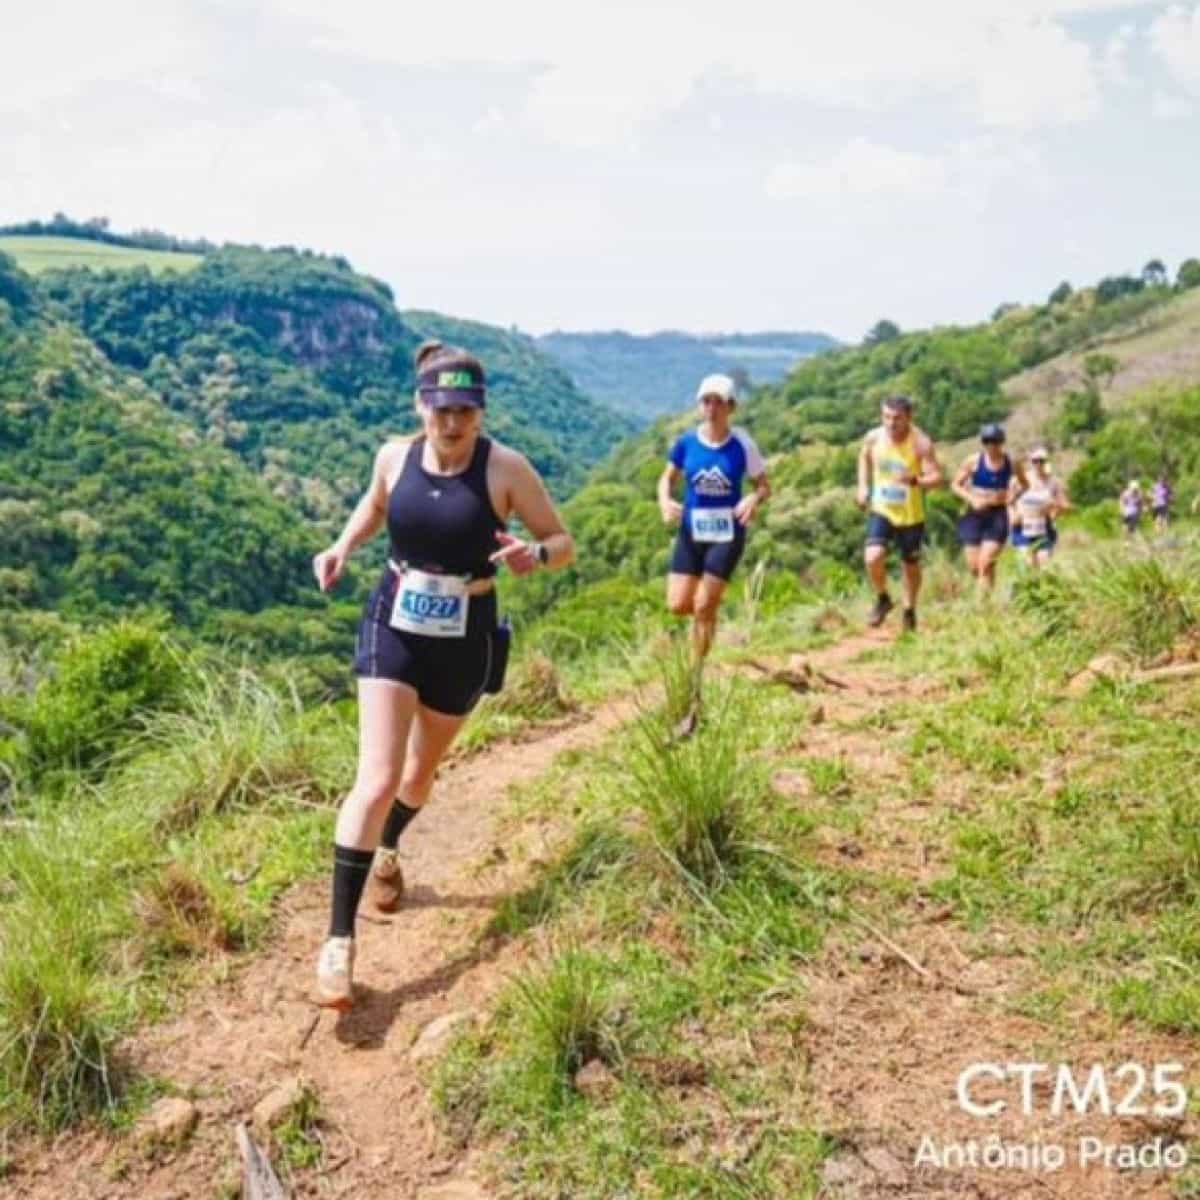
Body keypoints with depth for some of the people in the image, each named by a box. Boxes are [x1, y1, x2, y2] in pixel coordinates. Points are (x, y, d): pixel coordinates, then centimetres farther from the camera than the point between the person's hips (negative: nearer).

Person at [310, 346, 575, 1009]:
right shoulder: (395, 455, -4)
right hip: (392, 625, 0)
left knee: (420, 770, 20)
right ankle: (339, 940, -7)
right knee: (376, 781, -13)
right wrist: (343, 546, 0)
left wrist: (535, 554, -29)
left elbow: (563, 542, -7)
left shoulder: (505, 468, -13)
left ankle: (384, 852, 54)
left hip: (465, 637, 0)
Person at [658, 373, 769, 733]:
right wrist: (665, 501, -13)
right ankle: (708, 616, 35)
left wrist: (754, 499, -24)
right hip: (691, 530, 3)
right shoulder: (686, 442, -3)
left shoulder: (742, 444, -8)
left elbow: (764, 485, -1)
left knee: (703, 608, -5)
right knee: (678, 605, -5)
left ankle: (695, 696, 6)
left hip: (726, 533, -3)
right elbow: (668, 478, 9)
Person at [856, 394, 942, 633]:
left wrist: (914, 481, -39)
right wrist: (863, 486, 4)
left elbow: (937, 477, -19)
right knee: (873, 557, -19)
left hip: (911, 515, -1)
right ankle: (882, 599, 9)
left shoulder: (921, 443, -18)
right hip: (880, 509, 2)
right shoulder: (873, 437, -7)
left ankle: (909, 610, 36)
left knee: (911, 565, 12)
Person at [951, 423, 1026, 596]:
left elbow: (1024, 484, 16)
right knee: (974, 566, 2)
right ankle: (985, 593, 29)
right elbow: (955, 484, 4)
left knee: (986, 563, -15)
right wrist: (972, 498, -11)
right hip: (975, 515, 1)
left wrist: (1013, 496, -3)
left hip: (998, 516, -1)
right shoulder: (973, 461, -3)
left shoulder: (1011, 463, -1)